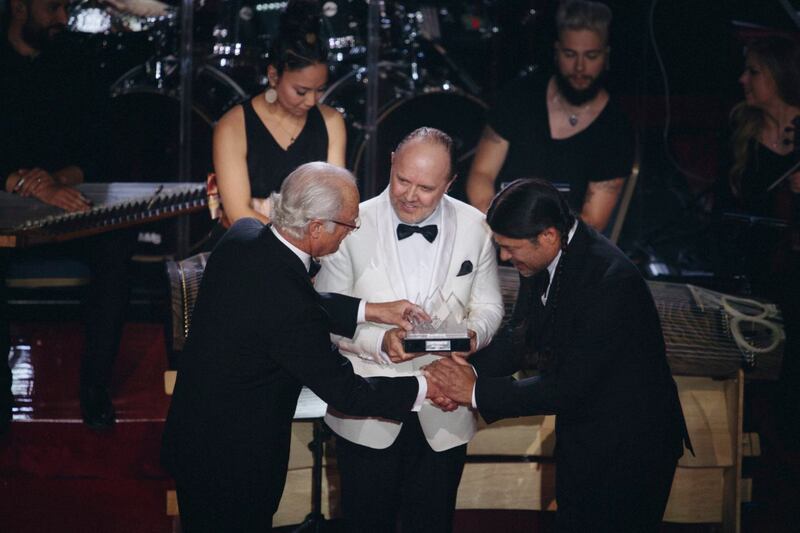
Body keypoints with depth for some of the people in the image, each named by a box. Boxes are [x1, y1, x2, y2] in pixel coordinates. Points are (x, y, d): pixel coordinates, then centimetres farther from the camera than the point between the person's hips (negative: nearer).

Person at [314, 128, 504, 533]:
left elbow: (488, 305, 8)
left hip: (443, 418, 2)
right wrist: (379, 342, -22)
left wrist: (473, 332, -15)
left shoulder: (475, 228, -2)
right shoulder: (352, 226, -9)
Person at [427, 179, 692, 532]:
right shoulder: (541, 262, -5)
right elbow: (520, 339, 5)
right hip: (580, 440, 8)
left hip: (628, 450, -8)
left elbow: (569, 388, -28)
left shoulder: (610, 280, -30)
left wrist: (477, 392, -23)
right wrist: (469, 370, -15)